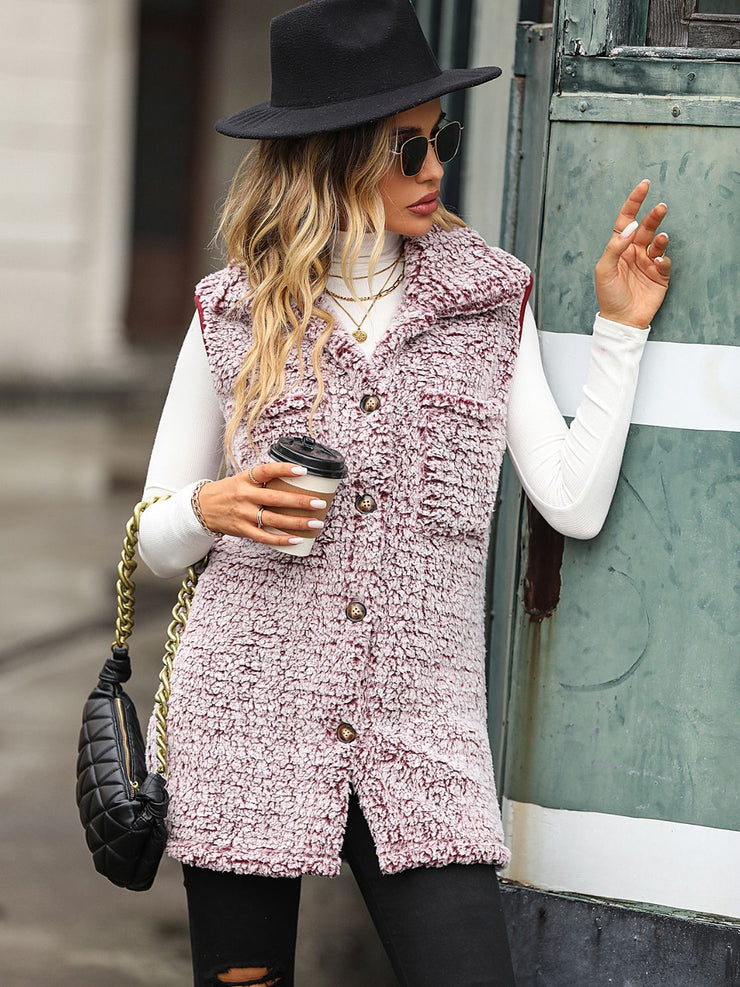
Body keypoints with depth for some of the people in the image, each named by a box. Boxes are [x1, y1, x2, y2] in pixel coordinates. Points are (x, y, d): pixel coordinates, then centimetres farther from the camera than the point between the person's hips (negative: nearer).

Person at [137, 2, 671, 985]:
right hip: (247, 720, 0)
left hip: (421, 727, 0)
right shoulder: (236, 312, 4)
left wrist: (620, 327, 1)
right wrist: (212, 509, -12)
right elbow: (156, 541, 9)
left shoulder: (490, 299, 7)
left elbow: (575, 504, 1)